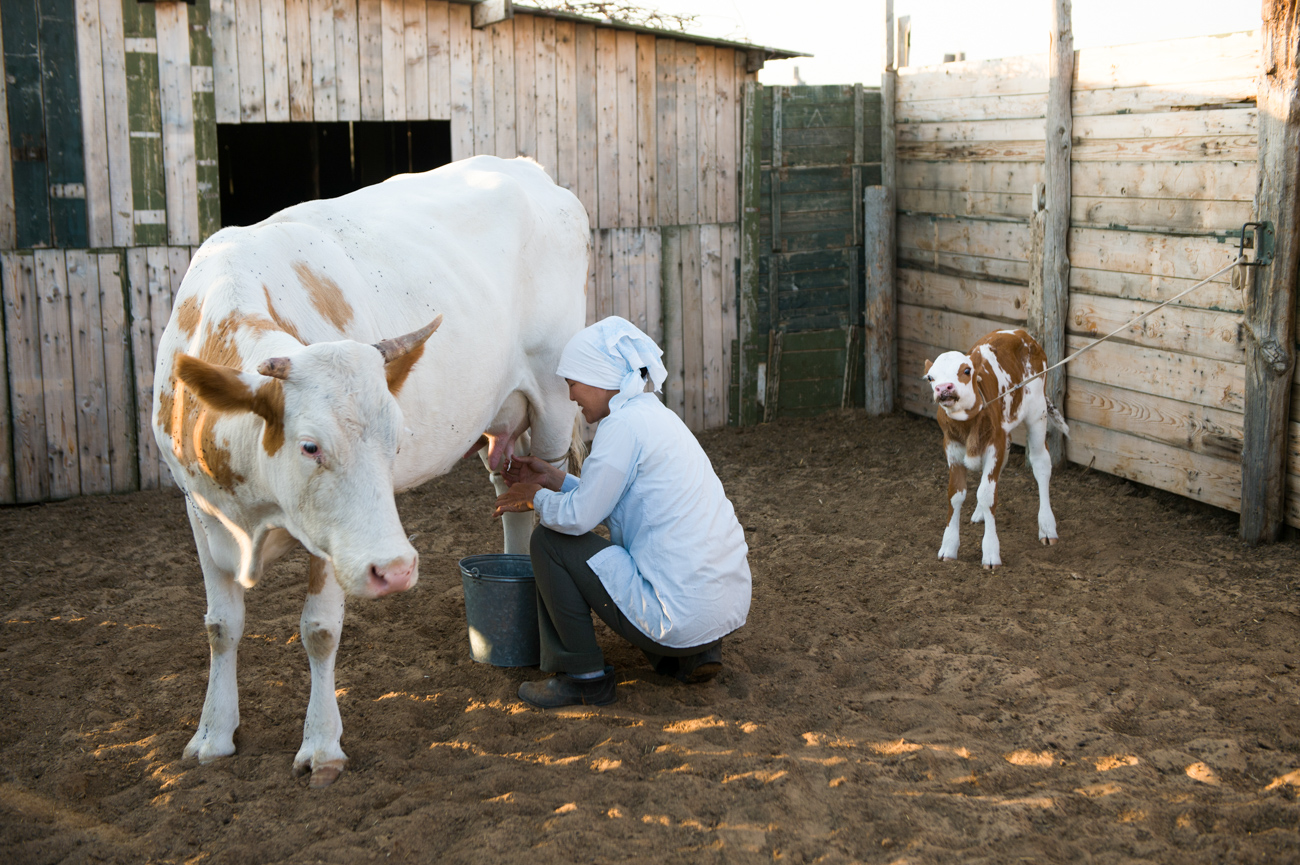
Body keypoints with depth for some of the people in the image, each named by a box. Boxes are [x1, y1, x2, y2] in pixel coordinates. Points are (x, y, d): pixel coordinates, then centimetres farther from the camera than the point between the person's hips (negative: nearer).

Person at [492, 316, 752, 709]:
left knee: (550, 540, 1)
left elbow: (579, 516, -12)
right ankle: (696, 654, 17)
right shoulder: (656, 415, 14)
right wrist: (554, 479, 21)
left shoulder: (625, 424, -14)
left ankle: (583, 677, 9)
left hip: (681, 614, -9)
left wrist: (536, 498, 7)